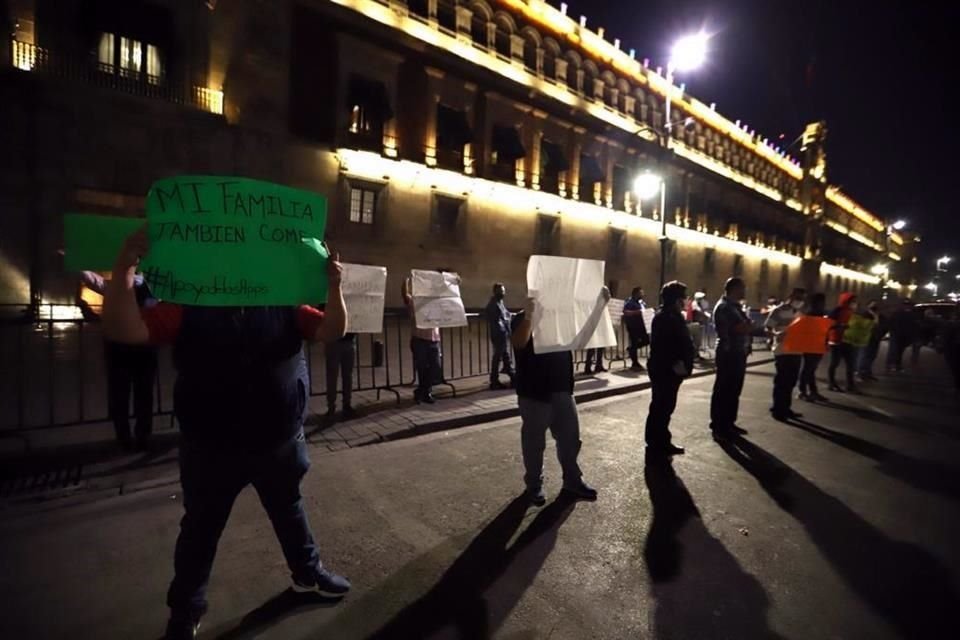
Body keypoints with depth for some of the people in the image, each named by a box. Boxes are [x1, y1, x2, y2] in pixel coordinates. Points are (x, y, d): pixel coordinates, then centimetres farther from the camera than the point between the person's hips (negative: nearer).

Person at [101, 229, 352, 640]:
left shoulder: (284, 305, -3)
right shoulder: (188, 308, -7)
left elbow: (332, 332, -11)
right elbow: (122, 330, -17)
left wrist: (334, 286, -26)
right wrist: (125, 267, -29)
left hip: (280, 443, 2)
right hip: (212, 450, -1)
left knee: (290, 511, 22)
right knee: (200, 529, 19)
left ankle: (307, 572, 47)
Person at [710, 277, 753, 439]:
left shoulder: (735, 306, 17)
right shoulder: (724, 307, -15)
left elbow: (745, 327, 19)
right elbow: (743, 328, -22)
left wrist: (747, 326, -2)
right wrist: (750, 325, -2)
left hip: (738, 352, 10)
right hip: (729, 353, -10)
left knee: (734, 390, 15)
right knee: (723, 390, -3)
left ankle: (728, 424, 25)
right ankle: (718, 426, 5)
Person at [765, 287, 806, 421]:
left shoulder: (799, 313, 15)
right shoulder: (778, 311, -7)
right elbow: (767, 328, -13)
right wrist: (776, 334, -34)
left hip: (797, 351, 7)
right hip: (782, 352, -7)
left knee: (791, 382, 10)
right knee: (781, 381, -3)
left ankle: (785, 409, 20)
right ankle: (777, 410, 5)